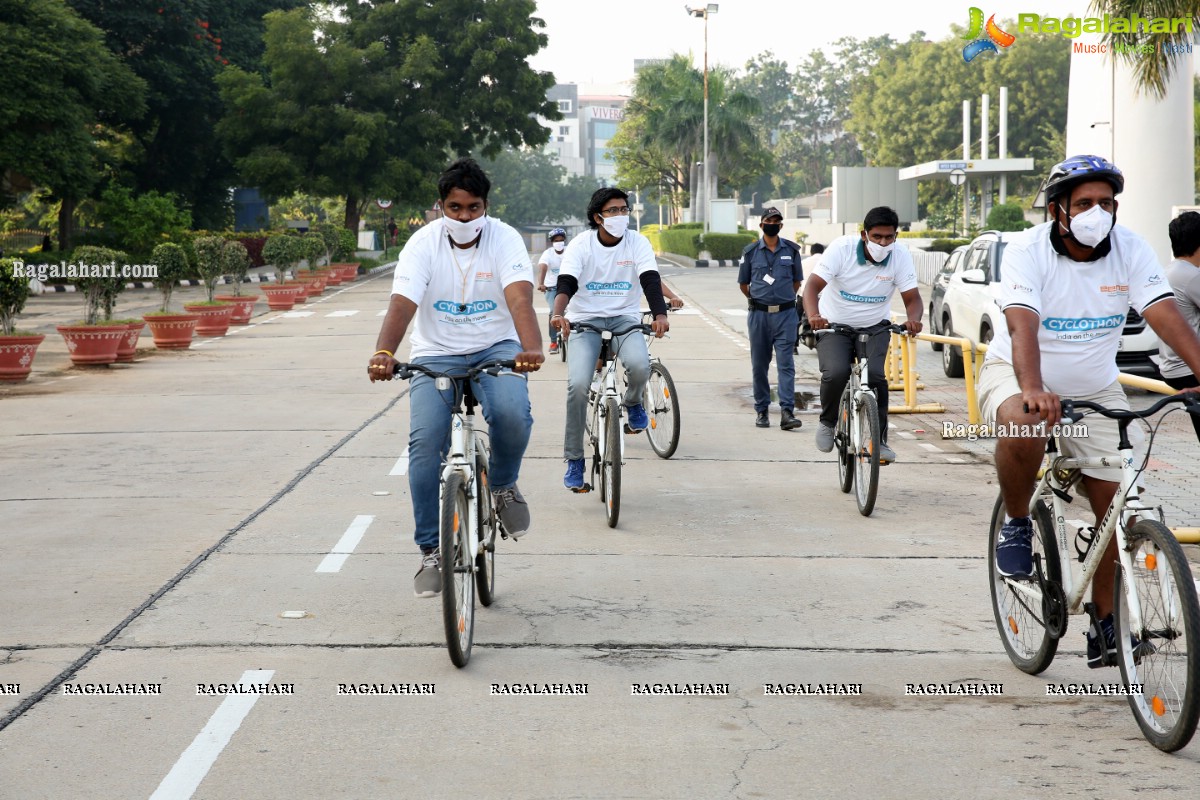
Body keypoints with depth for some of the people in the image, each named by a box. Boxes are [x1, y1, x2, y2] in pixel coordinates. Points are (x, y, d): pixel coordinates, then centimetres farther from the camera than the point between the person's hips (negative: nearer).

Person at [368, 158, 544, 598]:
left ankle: (503, 484, 2)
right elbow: (402, 303, -23)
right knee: (425, 445, -18)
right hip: (436, 355, 1)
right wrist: (383, 353, -43)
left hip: (496, 349, -1)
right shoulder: (423, 243, -9)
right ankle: (432, 551, -4)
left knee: (512, 413, -32)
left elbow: (520, 299, -27)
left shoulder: (505, 239, -11)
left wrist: (532, 349, -47)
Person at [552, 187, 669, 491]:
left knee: (640, 366, -31)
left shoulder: (638, 243, -3)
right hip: (585, 320, -1)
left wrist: (660, 314, -35)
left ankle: (632, 402, 8)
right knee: (578, 385, -21)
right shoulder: (580, 245, -6)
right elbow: (566, 284, -18)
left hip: (624, 318, 1)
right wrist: (558, 314, -39)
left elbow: (650, 280, -15)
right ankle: (574, 460, -7)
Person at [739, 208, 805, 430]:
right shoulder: (751, 252, 5)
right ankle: (761, 410, 15)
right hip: (758, 314, 1)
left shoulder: (792, 250, 6)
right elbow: (743, 284, 14)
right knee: (759, 365, 6)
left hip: (785, 314, -1)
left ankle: (787, 411, -13)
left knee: (786, 363, -8)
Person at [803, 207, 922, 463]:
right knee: (836, 373, -26)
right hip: (834, 325, -1)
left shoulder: (900, 257, -13)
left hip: (875, 327, 2)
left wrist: (913, 319, -36)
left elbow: (912, 298, -12)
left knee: (875, 375, -23)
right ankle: (828, 422, 4)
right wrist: (813, 315, -45)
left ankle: (880, 439, -5)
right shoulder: (841, 248, -19)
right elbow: (813, 286, -25)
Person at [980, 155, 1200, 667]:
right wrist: (1033, 390, -51)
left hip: (1094, 388, 4)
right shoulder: (1028, 251, -20)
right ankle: (1016, 525, -11)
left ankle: (1104, 621, 14)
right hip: (1018, 374, -4)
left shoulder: (1130, 250, -11)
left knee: (1116, 501, -3)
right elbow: (1022, 325, -34)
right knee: (1023, 425, -39)